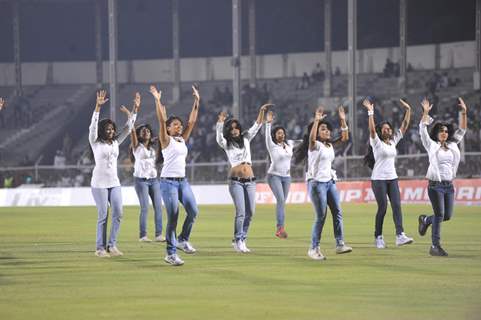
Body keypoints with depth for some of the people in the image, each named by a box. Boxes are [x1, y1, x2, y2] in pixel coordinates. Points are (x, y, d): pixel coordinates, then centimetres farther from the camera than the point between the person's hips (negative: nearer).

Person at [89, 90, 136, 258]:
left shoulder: (115, 142, 12)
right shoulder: (95, 142, -4)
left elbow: (128, 129, 11)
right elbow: (93, 126, -18)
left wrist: (130, 113, -2)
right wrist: (98, 106, -29)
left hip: (114, 183, 5)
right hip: (99, 183, -5)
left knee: (118, 214, -4)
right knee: (103, 216, -6)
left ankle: (112, 245, 5)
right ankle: (100, 248, 0)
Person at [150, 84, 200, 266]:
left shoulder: (183, 140, 13)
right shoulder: (166, 140, -3)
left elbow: (192, 121, 13)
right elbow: (161, 121, -15)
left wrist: (196, 101, 10)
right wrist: (157, 101, -21)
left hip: (182, 181, 6)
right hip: (168, 181, -6)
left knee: (193, 211, -6)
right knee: (173, 217, -7)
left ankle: (182, 240, 17)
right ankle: (171, 253, 0)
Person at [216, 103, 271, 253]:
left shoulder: (245, 139, 13)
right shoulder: (226, 144, 2)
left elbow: (257, 125, 11)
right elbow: (219, 136, -18)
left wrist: (262, 111, -2)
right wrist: (220, 122, -32)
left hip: (250, 181, 5)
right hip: (236, 181, -4)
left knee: (250, 212, 4)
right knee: (241, 212, -12)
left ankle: (241, 239, 16)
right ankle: (238, 241, -4)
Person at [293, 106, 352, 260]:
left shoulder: (330, 145, 13)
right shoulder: (315, 145, -7)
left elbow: (345, 137, 10)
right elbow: (311, 138, -30)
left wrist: (343, 120, 2)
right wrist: (316, 120, -34)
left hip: (330, 182, 7)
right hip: (317, 182, -7)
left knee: (337, 212, -1)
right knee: (321, 216, -7)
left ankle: (339, 244, -1)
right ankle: (314, 249, 0)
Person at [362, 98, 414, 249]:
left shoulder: (393, 141, 11)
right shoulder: (376, 143, -5)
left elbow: (404, 126, 10)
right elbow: (372, 129, -22)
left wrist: (408, 110, 1)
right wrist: (370, 112, -30)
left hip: (392, 179, 5)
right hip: (379, 179, -5)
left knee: (397, 206, -8)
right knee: (382, 208, -4)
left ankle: (400, 236, -18)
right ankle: (378, 237, 9)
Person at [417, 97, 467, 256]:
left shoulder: (452, 146, 14)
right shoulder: (431, 146, 1)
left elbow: (461, 131, 17)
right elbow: (422, 130, -7)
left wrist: (464, 112, 10)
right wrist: (425, 112, -14)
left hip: (449, 185, 6)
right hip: (436, 185, -6)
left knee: (447, 215, 6)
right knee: (440, 215, -11)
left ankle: (425, 220, 34)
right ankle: (435, 246, -6)